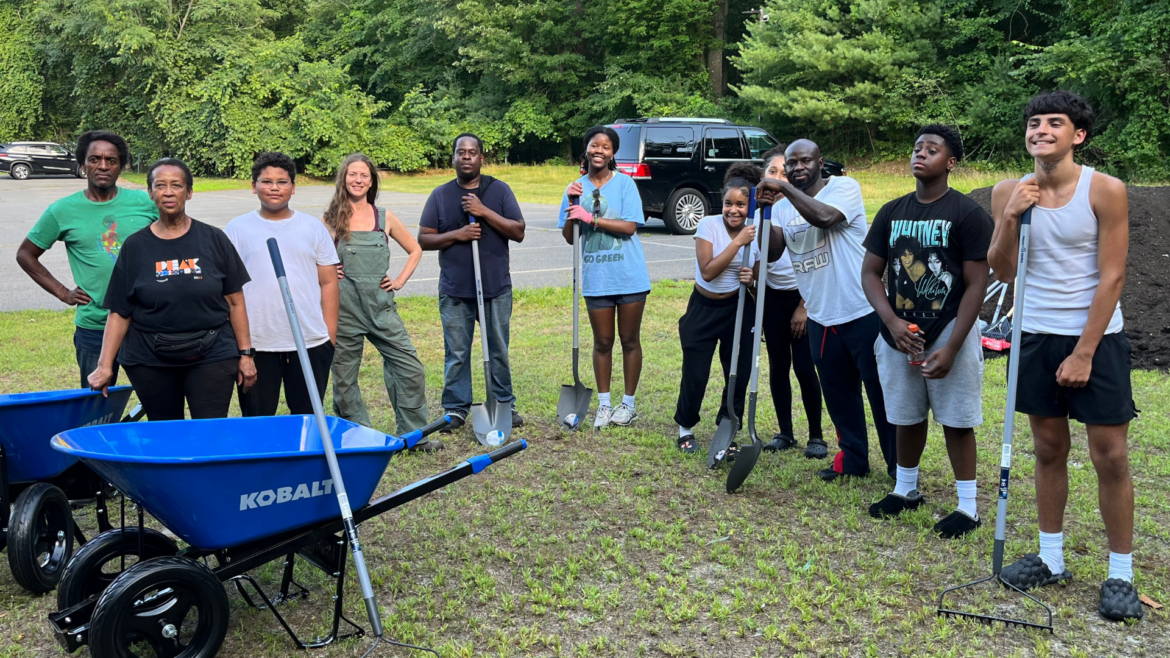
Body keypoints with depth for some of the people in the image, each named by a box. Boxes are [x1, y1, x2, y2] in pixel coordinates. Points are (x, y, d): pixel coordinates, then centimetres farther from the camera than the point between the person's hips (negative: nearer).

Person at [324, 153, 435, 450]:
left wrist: (400, 281, 7)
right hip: (344, 308, -2)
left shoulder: (385, 218, 7)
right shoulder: (331, 219, 2)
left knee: (411, 369, -2)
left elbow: (415, 250, 17)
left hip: (381, 306, 2)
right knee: (344, 377, 4)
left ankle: (413, 434, 11)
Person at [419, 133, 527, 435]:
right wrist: (456, 235, -13)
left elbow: (518, 232, -3)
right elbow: (423, 239, 3)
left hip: (496, 288, 0)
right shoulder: (440, 195, 6)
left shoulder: (499, 190, 4)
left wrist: (485, 212, -14)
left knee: (499, 351, 8)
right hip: (455, 290, 0)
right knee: (456, 353, 3)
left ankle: (505, 405, 20)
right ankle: (456, 408, 14)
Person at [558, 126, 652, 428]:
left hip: (629, 276, -2)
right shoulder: (576, 188, 5)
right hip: (595, 278, 2)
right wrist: (571, 205, -11)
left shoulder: (624, 183, -4)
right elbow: (569, 237, 3)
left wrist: (590, 218, -20)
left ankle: (629, 403, 22)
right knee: (602, 343, 10)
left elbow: (629, 226, -15)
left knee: (629, 340, 9)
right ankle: (604, 405, 21)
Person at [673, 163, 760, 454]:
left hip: (739, 310, 2)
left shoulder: (757, 234, -4)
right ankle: (685, 428, 25)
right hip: (703, 309, -2)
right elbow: (708, 271, -22)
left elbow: (759, 279, 8)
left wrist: (751, 277, -16)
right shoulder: (709, 225, -12)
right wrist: (738, 242, -26)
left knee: (738, 375, 3)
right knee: (695, 376, 0)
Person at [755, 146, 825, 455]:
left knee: (804, 367, -5)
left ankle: (816, 435, 9)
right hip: (773, 296, 4)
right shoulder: (758, 210, -2)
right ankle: (785, 433, 19)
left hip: (803, 296, -4)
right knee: (778, 365, 7)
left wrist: (804, 307, -8)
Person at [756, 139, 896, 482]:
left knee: (881, 390, 2)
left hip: (863, 312, -6)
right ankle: (853, 458, 31)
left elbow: (824, 217, -30)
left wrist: (785, 187, -25)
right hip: (821, 317, 6)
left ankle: (899, 464, 16)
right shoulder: (784, 205, 8)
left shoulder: (844, 186, -8)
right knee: (838, 393, 15)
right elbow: (772, 253, -5)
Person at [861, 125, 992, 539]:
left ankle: (968, 507, 15)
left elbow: (977, 284, -11)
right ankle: (905, 490, 35)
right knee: (906, 417, 17)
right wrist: (892, 323, -10)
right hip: (898, 335, 5)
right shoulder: (892, 212, 6)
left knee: (956, 421, 3)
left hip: (948, 334, -5)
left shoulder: (967, 214, -9)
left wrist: (950, 348, -16)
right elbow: (870, 273, 6)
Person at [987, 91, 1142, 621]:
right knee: (1049, 448, 11)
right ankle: (1051, 558, 23)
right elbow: (1002, 274, 0)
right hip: (1035, 337, 4)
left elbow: (1111, 277, -10)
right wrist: (1010, 219, -16)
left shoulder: (1105, 191, -9)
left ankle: (1120, 575, 11)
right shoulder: (1008, 193, 1)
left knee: (1110, 456, -1)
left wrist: (1084, 353, -13)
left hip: (1096, 338, -3)